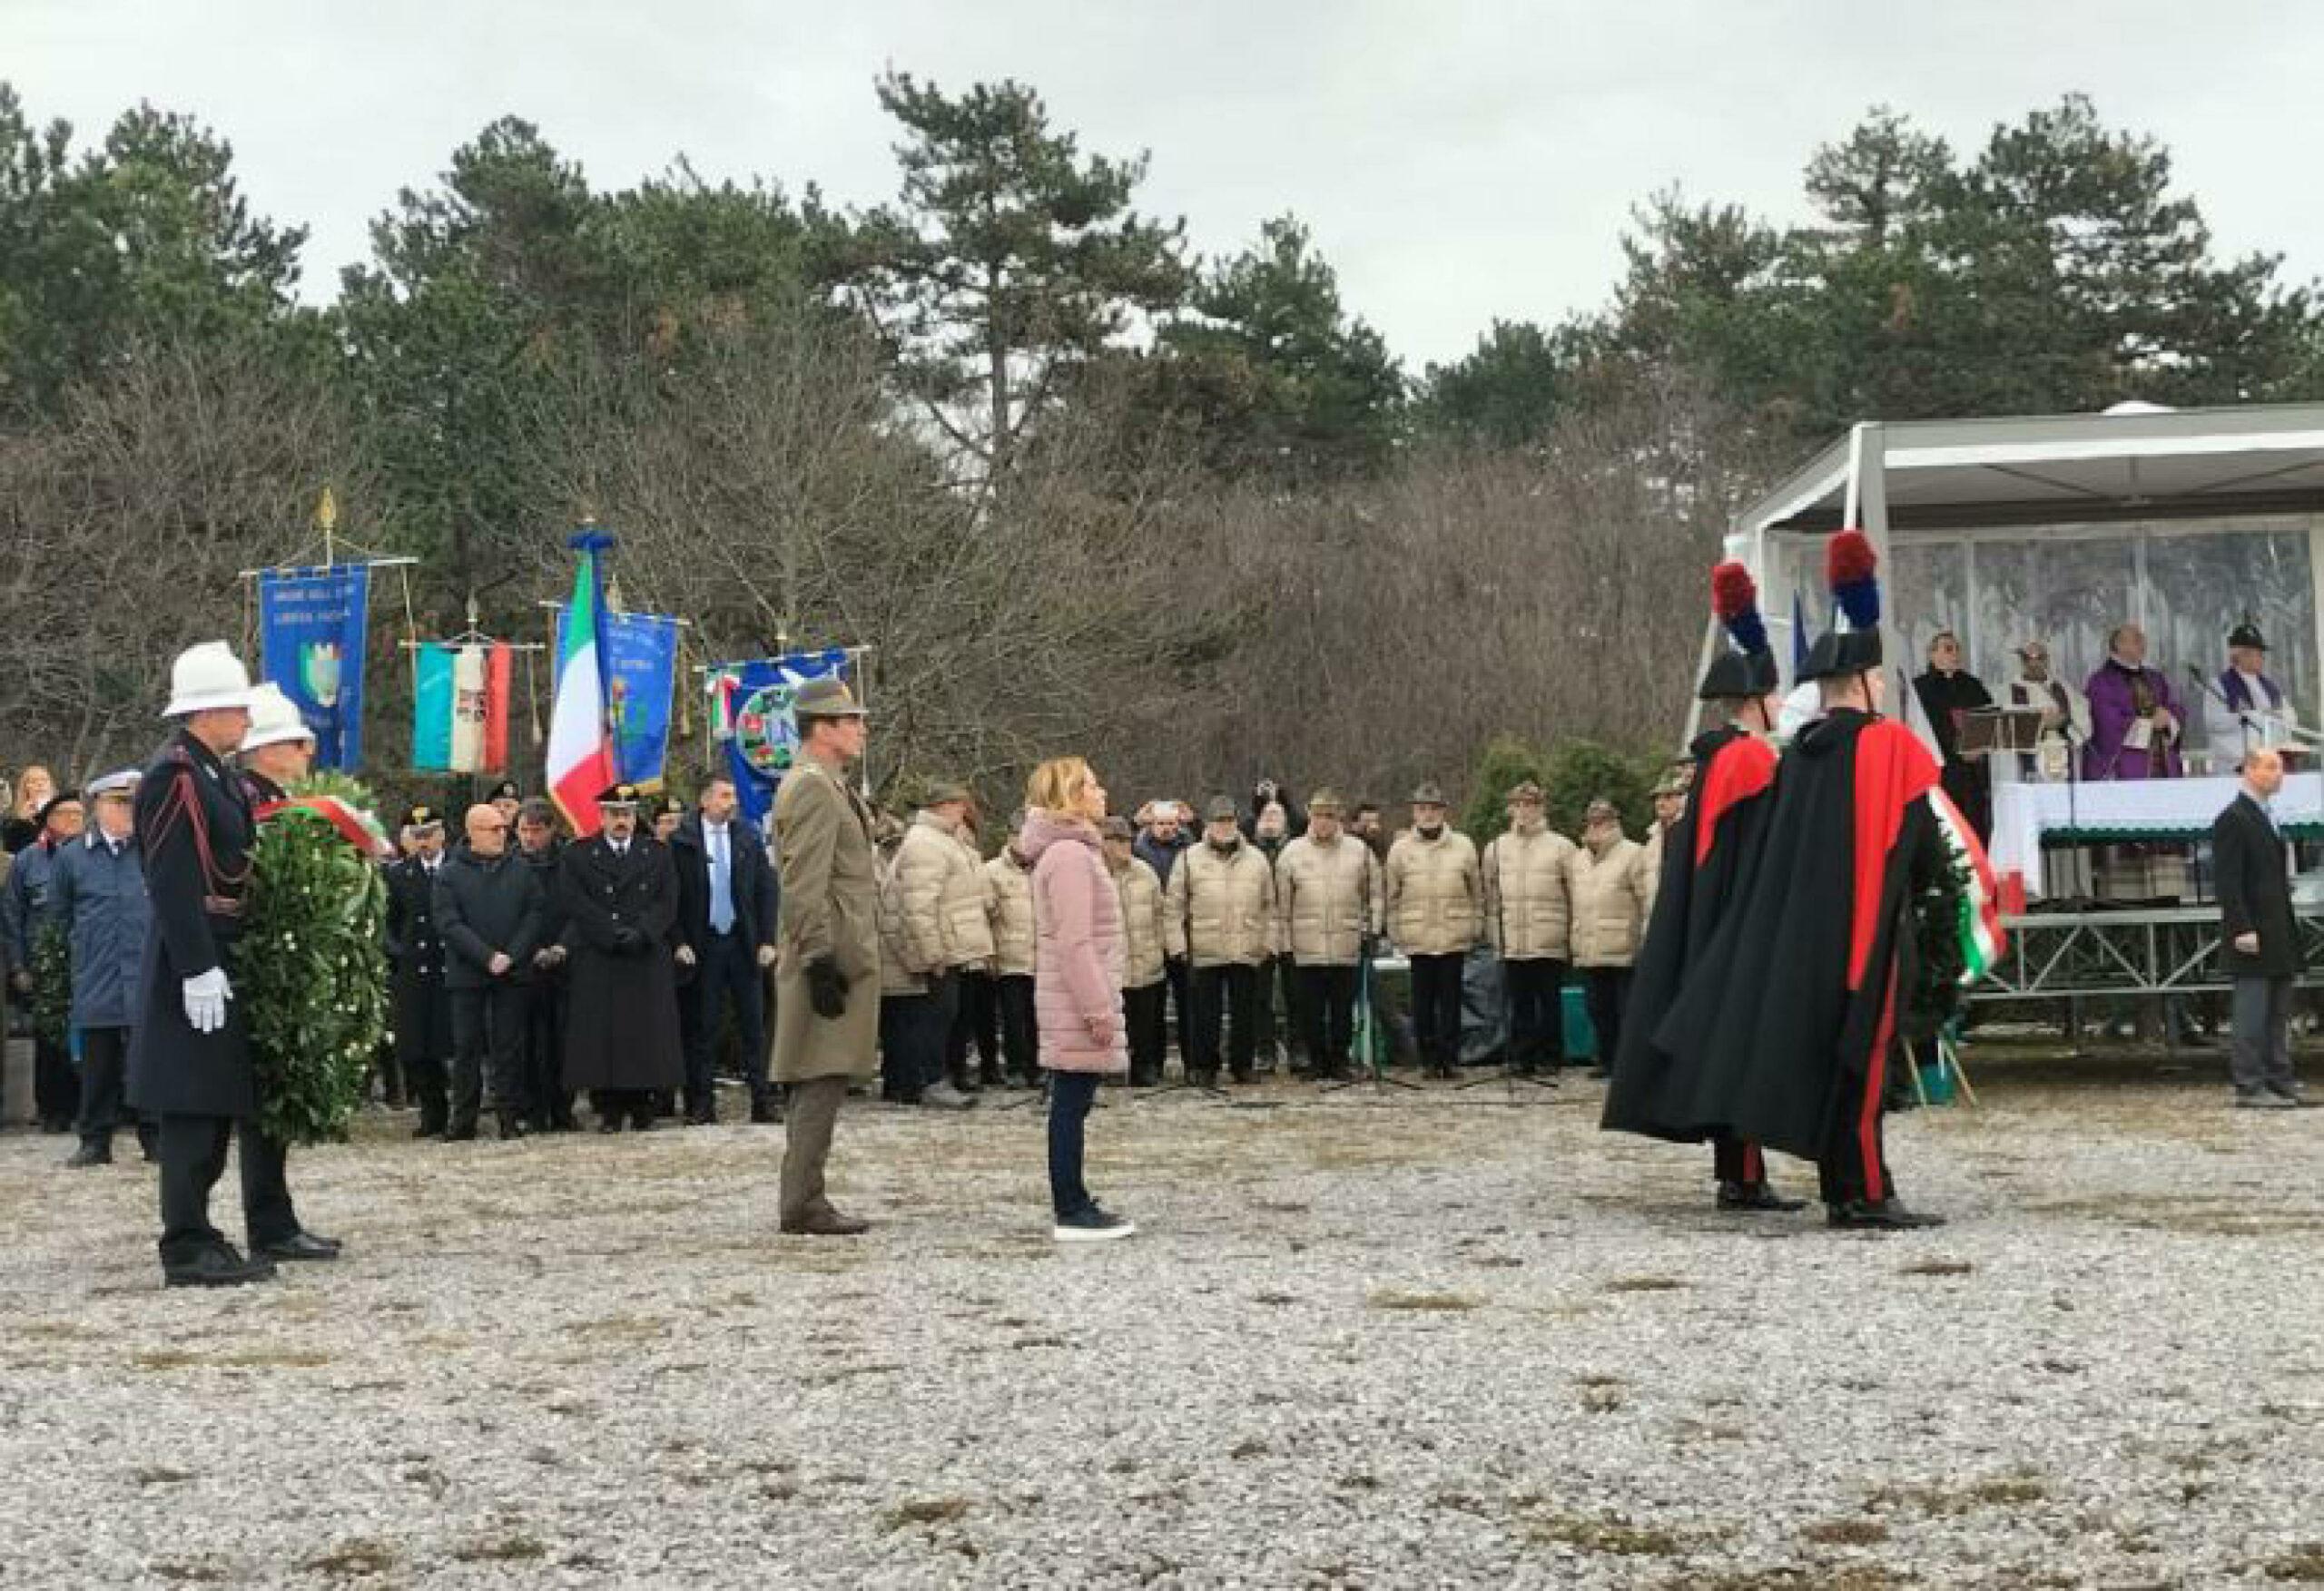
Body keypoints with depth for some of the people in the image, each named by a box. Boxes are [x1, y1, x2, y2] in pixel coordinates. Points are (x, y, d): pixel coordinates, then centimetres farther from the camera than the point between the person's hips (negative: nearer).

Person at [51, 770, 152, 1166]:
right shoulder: (73, 856, 6)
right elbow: (62, 911, 19)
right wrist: (84, 945, 15)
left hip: (147, 977, -1)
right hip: (96, 981, 1)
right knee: (98, 1060, 5)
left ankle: (155, 1137, 6)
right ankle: (95, 1140, 13)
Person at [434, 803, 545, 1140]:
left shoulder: (522, 872, 9)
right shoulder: (450, 874, 3)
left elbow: (534, 917, 5)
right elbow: (449, 923, -5)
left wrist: (511, 956, -9)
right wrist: (487, 957, -13)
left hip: (513, 973, 1)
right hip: (466, 974, -1)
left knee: (509, 1047, 2)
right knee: (467, 1048, 2)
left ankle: (510, 1117, 6)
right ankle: (463, 1121, 7)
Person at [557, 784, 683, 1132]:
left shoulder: (658, 853, 14)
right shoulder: (577, 855, 8)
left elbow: (667, 903, 4)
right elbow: (573, 904, -3)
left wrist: (641, 933, -13)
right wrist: (613, 934, -13)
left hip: (648, 961, 1)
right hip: (596, 963, -1)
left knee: (646, 1034, -1)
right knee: (601, 1035, -5)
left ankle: (642, 1109, 4)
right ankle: (609, 1111, -1)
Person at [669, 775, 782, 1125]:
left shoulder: (748, 841, 6)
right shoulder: (682, 843, -2)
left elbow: (766, 892, 6)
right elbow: (673, 896, -1)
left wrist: (767, 941, -2)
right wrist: (680, 942, -8)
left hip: (744, 944, 2)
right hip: (702, 946, -2)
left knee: (753, 1024, 3)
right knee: (702, 1027, 3)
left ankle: (762, 1100, 6)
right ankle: (703, 1104, 9)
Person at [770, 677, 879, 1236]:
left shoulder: (828, 787, 19)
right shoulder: (812, 789, -14)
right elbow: (805, 888, -21)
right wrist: (821, 961, -23)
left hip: (842, 957, 11)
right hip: (831, 959, -11)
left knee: (819, 1085, 12)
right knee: (821, 1082, -8)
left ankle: (804, 1203, 16)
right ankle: (803, 1205, -6)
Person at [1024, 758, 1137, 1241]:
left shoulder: (1073, 850, 18)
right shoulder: (1069, 853, -15)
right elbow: (1074, 941, -21)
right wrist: (1098, 1008, -21)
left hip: (1075, 1004, 10)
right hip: (1078, 1002, -10)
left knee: (1072, 1105, 12)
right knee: (1071, 1104, -7)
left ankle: (1073, 1205, 18)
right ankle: (1070, 1212, -4)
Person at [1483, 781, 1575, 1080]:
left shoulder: (1561, 847, 2)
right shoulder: (1496, 848, 11)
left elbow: (1575, 895, 2)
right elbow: (1491, 896, 15)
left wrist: (1574, 935, -2)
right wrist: (1494, 936, 10)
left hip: (1550, 943, -3)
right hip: (1512, 944, 3)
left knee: (1549, 1005, 2)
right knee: (1519, 1006, 7)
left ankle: (1549, 1060, 9)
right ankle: (1522, 1058, 14)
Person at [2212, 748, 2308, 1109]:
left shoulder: (2266, 817, 19)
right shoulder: (2233, 819, -11)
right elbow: (2227, 881, -17)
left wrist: (2288, 928, 17)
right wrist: (2242, 930, -22)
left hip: (2278, 935, 9)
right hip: (2252, 936, -9)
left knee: (2279, 1014, 11)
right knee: (2253, 1015, -7)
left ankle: (2280, 1081, 15)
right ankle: (2250, 1088, -4)